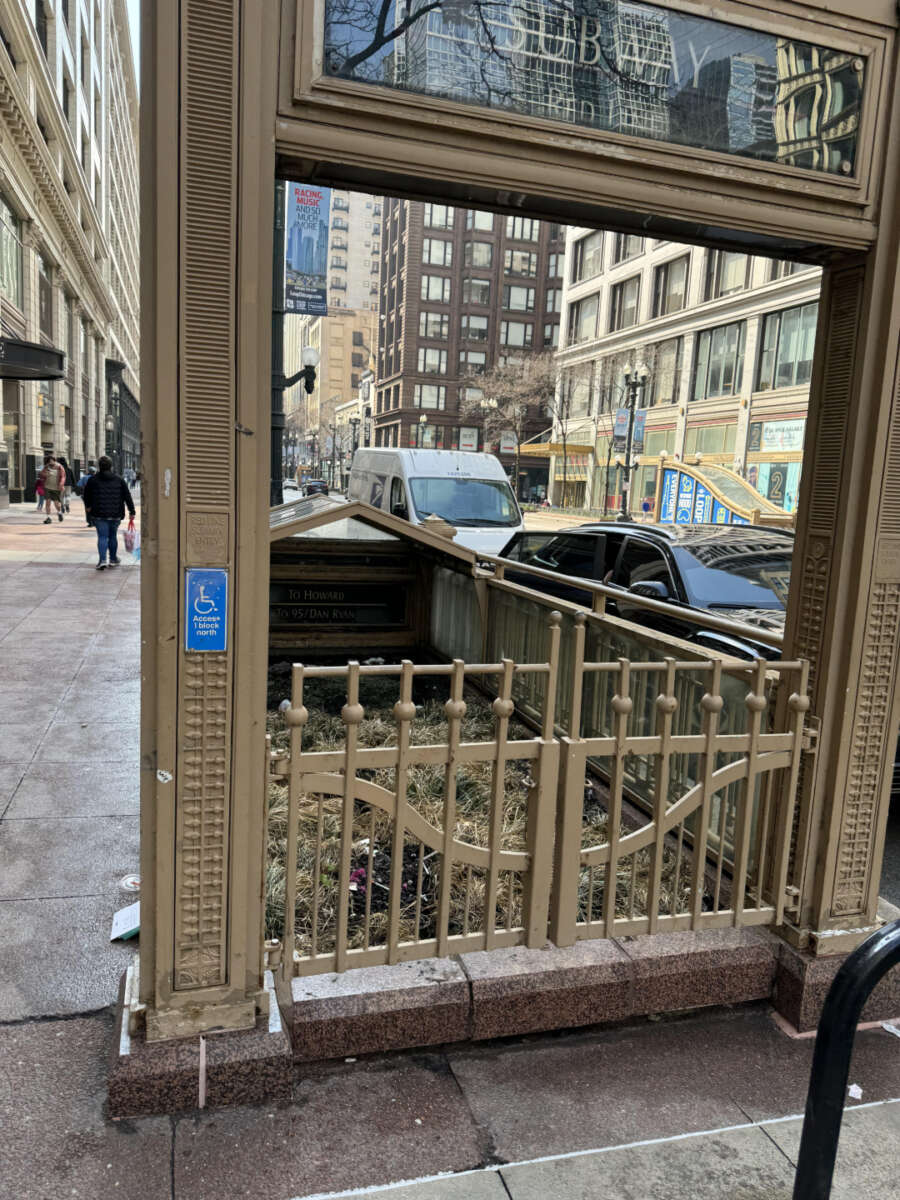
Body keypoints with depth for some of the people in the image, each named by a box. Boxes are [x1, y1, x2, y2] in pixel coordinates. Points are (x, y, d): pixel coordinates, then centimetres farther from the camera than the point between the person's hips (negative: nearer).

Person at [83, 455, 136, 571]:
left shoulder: (93, 479, -1)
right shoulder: (119, 479, 2)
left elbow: (87, 495, 12)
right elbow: (127, 496, 1)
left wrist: (88, 506, 31)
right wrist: (131, 511, 4)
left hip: (99, 514, -1)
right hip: (115, 514, 2)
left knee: (102, 537, 0)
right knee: (112, 536, 16)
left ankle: (102, 560, -14)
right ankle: (113, 559, 25)